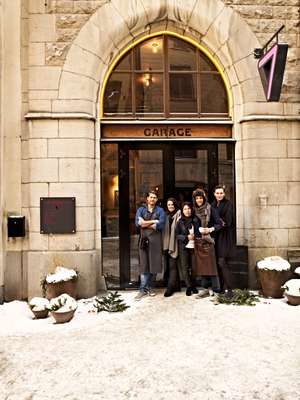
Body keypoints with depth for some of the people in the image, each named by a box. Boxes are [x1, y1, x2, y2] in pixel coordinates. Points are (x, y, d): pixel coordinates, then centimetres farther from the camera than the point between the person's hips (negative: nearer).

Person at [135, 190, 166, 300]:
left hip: (156, 240, 0)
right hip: (144, 239, 0)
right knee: (144, 265, -3)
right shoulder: (141, 210, 11)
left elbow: (160, 225, -8)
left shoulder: (160, 211, 9)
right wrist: (153, 221, -10)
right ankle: (143, 289, 2)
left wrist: (145, 224, -6)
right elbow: (138, 223, -7)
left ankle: (149, 287, 17)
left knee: (154, 264, 2)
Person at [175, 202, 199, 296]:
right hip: (184, 247, -1)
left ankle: (193, 286, 19)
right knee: (185, 267, -2)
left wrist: (194, 236, -8)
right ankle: (188, 286, 8)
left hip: (194, 246, 1)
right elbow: (177, 235, 0)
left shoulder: (195, 220, 4)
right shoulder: (180, 222, 3)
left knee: (194, 267, 3)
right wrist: (187, 237, -12)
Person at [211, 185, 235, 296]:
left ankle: (228, 288, -8)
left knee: (222, 262, -13)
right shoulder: (213, 205, 14)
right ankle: (221, 286, 16)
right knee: (219, 262, 7)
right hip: (216, 236, 6)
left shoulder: (228, 204, -5)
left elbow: (228, 221, -13)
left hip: (225, 235, -6)